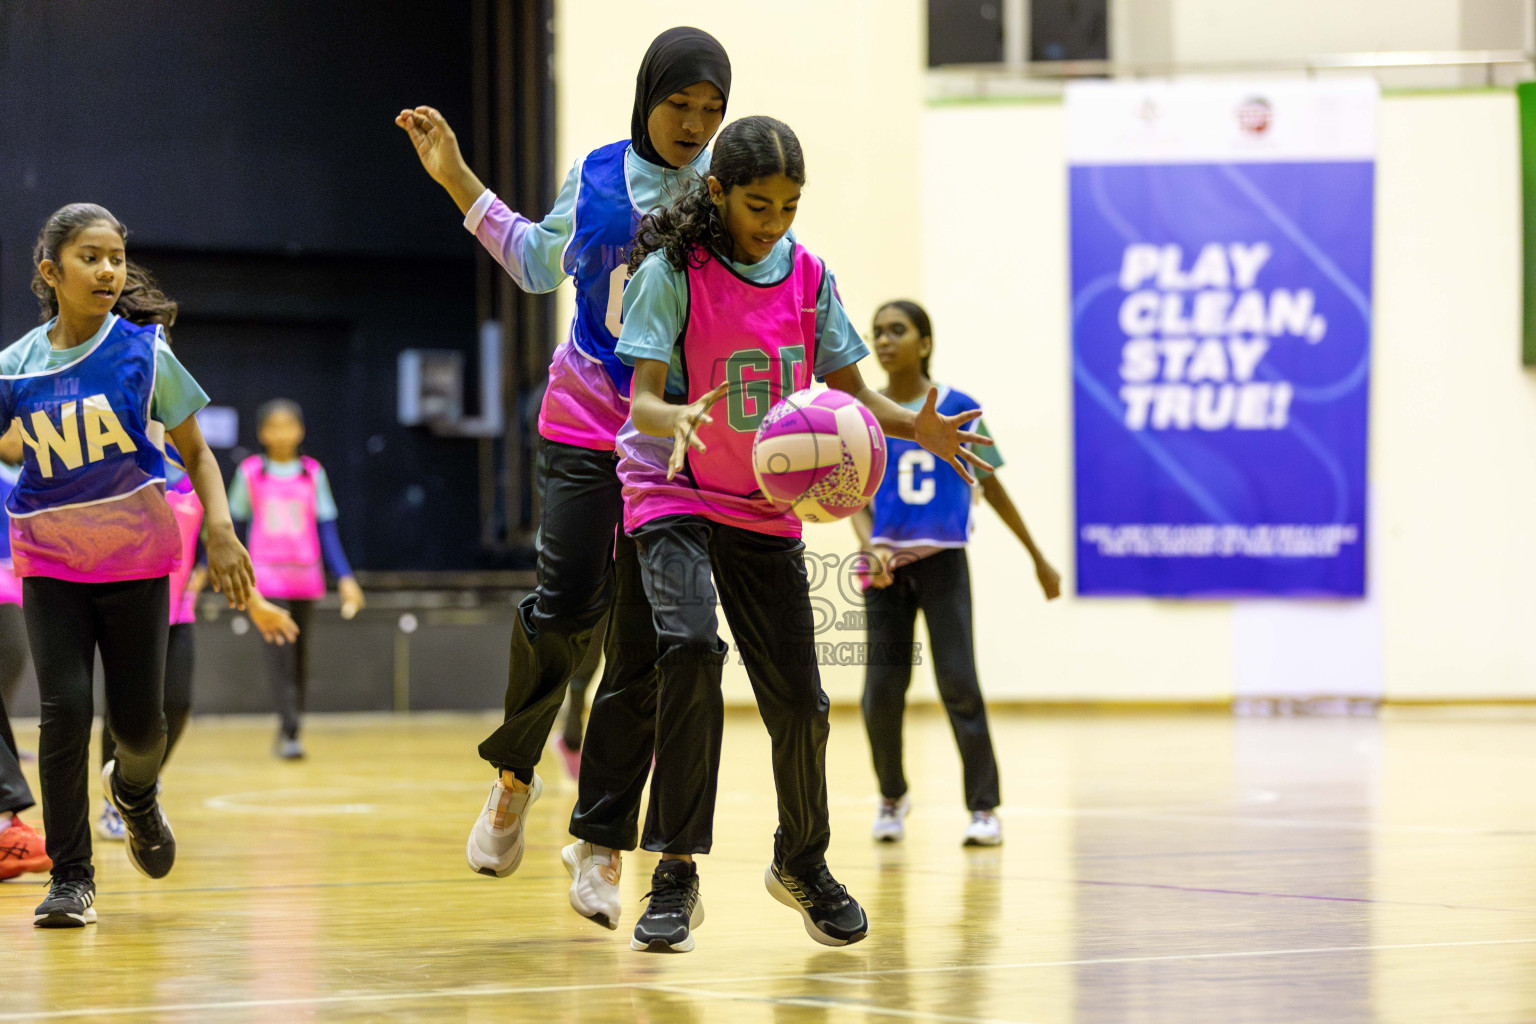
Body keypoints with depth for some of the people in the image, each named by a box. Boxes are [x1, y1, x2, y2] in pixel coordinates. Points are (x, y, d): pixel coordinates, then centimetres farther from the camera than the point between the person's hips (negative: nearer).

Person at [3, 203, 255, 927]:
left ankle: (134, 790, 39)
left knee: (138, 720, 2)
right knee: (64, 709, -13)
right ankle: (71, 878, -3)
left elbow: (194, 450, 2)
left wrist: (220, 529, -10)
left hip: (134, 560, 0)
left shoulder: (144, 353, -5)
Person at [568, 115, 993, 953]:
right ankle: (675, 875, -22)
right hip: (675, 496, -4)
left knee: (798, 700, 4)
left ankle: (802, 860, 33)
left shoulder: (807, 277, -1)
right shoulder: (672, 273, -14)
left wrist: (915, 426, -18)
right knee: (690, 646, -30)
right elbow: (642, 397, -19)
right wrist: (673, 421, -42)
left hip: (766, 508, 4)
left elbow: (850, 391, 2)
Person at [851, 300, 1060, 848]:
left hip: (943, 561, -2)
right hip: (887, 566, 2)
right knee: (881, 690, -1)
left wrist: (1038, 558, 12)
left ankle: (984, 808, -2)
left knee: (958, 684, -10)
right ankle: (892, 796, 22)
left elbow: (991, 486, 8)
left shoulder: (957, 409, -1)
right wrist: (871, 549, -23)